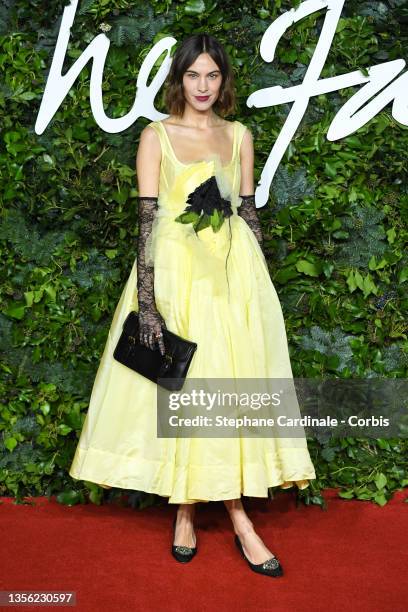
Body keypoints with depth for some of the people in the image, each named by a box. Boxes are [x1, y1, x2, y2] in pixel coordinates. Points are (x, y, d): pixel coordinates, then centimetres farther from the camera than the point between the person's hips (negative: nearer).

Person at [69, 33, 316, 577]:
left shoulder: (239, 135, 10)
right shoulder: (156, 136, 0)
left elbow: (248, 213, 12)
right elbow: (146, 221, -8)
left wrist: (257, 285, 7)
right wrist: (147, 305, -15)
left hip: (233, 275, 3)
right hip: (174, 274, -3)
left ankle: (237, 516, 12)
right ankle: (185, 512, 16)